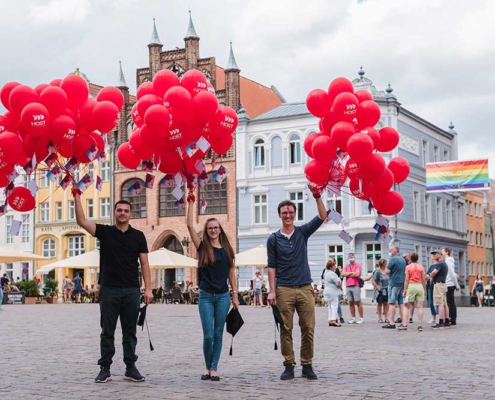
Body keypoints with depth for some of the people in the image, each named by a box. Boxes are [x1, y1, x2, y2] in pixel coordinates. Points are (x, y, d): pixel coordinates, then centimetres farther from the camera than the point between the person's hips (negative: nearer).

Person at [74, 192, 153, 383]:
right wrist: (77, 197, -17)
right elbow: (81, 221, -9)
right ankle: (105, 369, 11)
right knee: (107, 332, 4)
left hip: (132, 290, 1)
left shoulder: (138, 236, 6)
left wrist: (148, 288, -4)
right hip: (109, 289, -1)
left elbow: (144, 263, 4)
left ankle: (130, 368, 15)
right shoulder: (105, 232, 3)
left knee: (130, 332, 7)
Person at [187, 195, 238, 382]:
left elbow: (232, 273, 10)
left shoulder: (226, 249, 6)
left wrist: (235, 295, 5)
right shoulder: (203, 247, 1)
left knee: (218, 334, 4)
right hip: (206, 296, -2)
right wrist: (191, 202, -8)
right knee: (208, 336, -3)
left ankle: (214, 369, 12)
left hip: (223, 296, 2)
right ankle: (208, 368, 16)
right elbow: (189, 225, -7)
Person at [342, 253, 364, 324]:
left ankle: (361, 318, -1)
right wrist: (351, 273, -7)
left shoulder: (358, 265, 1)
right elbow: (343, 274, 1)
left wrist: (347, 274, -3)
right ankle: (353, 318, 11)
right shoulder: (346, 266, 16)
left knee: (358, 302, -4)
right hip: (348, 286, 5)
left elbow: (357, 274, -14)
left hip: (355, 286, -5)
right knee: (351, 303, 7)